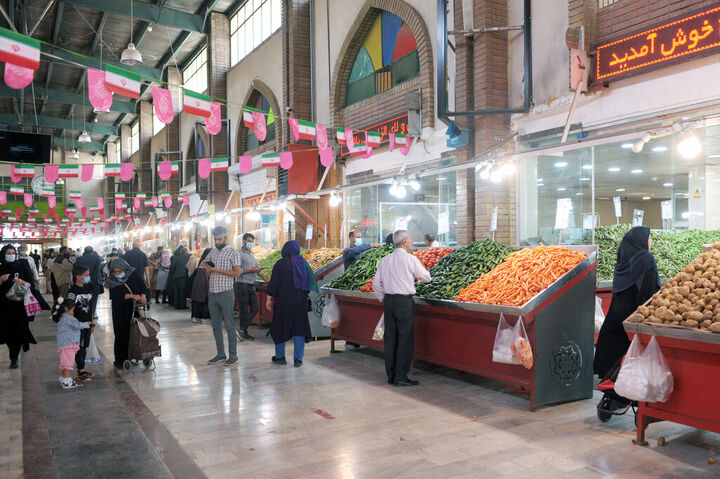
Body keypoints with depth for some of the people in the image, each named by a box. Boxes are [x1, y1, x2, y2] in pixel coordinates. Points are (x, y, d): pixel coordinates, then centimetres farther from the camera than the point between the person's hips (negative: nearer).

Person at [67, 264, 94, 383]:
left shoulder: (88, 288, 9)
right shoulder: (72, 291, -13)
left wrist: (91, 323, 17)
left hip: (87, 323, 7)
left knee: (84, 347, 13)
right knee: (79, 348, 0)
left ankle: (81, 370, 23)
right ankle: (81, 372, 5)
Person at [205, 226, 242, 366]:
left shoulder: (232, 252, -4)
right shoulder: (211, 253, 15)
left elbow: (237, 272, -12)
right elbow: (207, 273, 19)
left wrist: (218, 270, -17)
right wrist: (208, 269, -5)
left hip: (226, 293, -6)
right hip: (212, 292, 6)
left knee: (229, 325, -3)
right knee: (216, 326, 10)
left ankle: (233, 356, 5)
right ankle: (220, 354, 19)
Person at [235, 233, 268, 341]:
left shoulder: (251, 254, 18)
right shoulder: (239, 254, -9)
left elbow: (258, 267, 23)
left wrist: (266, 279, 14)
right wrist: (250, 270, -18)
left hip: (251, 285, 8)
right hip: (242, 285, -8)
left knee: (255, 308, 4)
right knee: (244, 310, -2)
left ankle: (242, 330, 10)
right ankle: (244, 333, 9)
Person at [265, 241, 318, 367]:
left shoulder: (281, 263, -8)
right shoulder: (303, 263, 2)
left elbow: (273, 283, -10)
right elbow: (310, 280, 8)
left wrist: (269, 298, -3)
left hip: (283, 301, -2)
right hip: (300, 301, 3)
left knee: (280, 327, 12)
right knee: (299, 328, 7)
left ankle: (280, 357, 20)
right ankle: (298, 359, 4)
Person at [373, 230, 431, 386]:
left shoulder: (384, 260, 7)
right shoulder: (410, 259, -9)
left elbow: (376, 284, 9)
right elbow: (426, 278, 2)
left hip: (388, 300, 6)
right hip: (404, 301, -6)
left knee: (390, 339, 10)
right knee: (405, 339, 0)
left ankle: (390, 376, 18)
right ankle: (400, 377, 2)